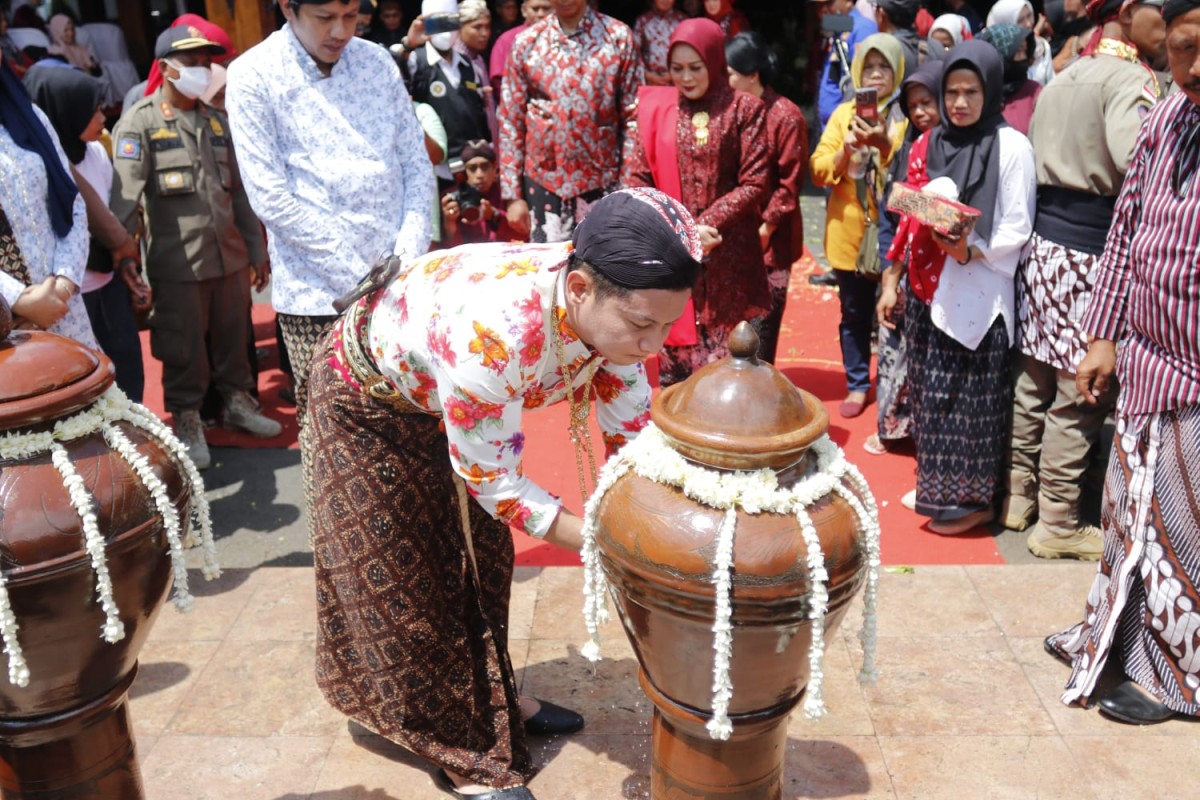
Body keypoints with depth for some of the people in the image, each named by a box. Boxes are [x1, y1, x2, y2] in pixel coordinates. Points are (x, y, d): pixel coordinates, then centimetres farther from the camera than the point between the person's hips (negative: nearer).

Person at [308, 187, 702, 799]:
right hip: (368, 402, -6)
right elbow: (491, 479, -32)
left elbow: (632, 432, -13)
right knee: (404, 574, 5)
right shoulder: (493, 330, -45)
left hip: (442, 395, 6)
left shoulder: (609, 307, -24)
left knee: (479, 556, 17)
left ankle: (490, 698, 38)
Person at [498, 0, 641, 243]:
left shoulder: (618, 36, 1)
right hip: (542, 184, 1)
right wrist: (513, 195, 1)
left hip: (602, 184, -1)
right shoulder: (526, 42, 4)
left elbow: (633, 118, 0)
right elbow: (511, 122, 5)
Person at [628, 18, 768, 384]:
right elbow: (639, 181, 4)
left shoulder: (745, 109, -1)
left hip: (729, 255, -2)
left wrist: (708, 224, -16)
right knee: (675, 354, 8)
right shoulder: (657, 109, 5)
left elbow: (755, 183, -6)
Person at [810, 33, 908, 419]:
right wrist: (849, 147, -17)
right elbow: (819, 170, 0)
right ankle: (857, 384, 24)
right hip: (849, 231, 3)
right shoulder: (844, 112, 6)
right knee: (854, 314, 10)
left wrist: (885, 145, -25)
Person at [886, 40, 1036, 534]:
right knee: (930, 392, 10)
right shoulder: (928, 144, 11)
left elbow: (1017, 229, -9)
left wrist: (971, 250, -25)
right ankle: (936, 487, 21)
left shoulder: (1012, 147, -5)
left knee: (969, 396, -2)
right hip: (928, 288, 6)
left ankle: (972, 497, 9)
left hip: (978, 292, -6)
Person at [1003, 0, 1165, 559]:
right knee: (1080, 394, 0)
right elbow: (1137, 161, -28)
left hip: (1044, 240, 8)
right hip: (1094, 251, -8)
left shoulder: (1062, 78, 16)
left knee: (1033, 380, 15)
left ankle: (1018, 495, 27)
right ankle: (1057, 524, 10)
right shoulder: (1130, 78, -10)